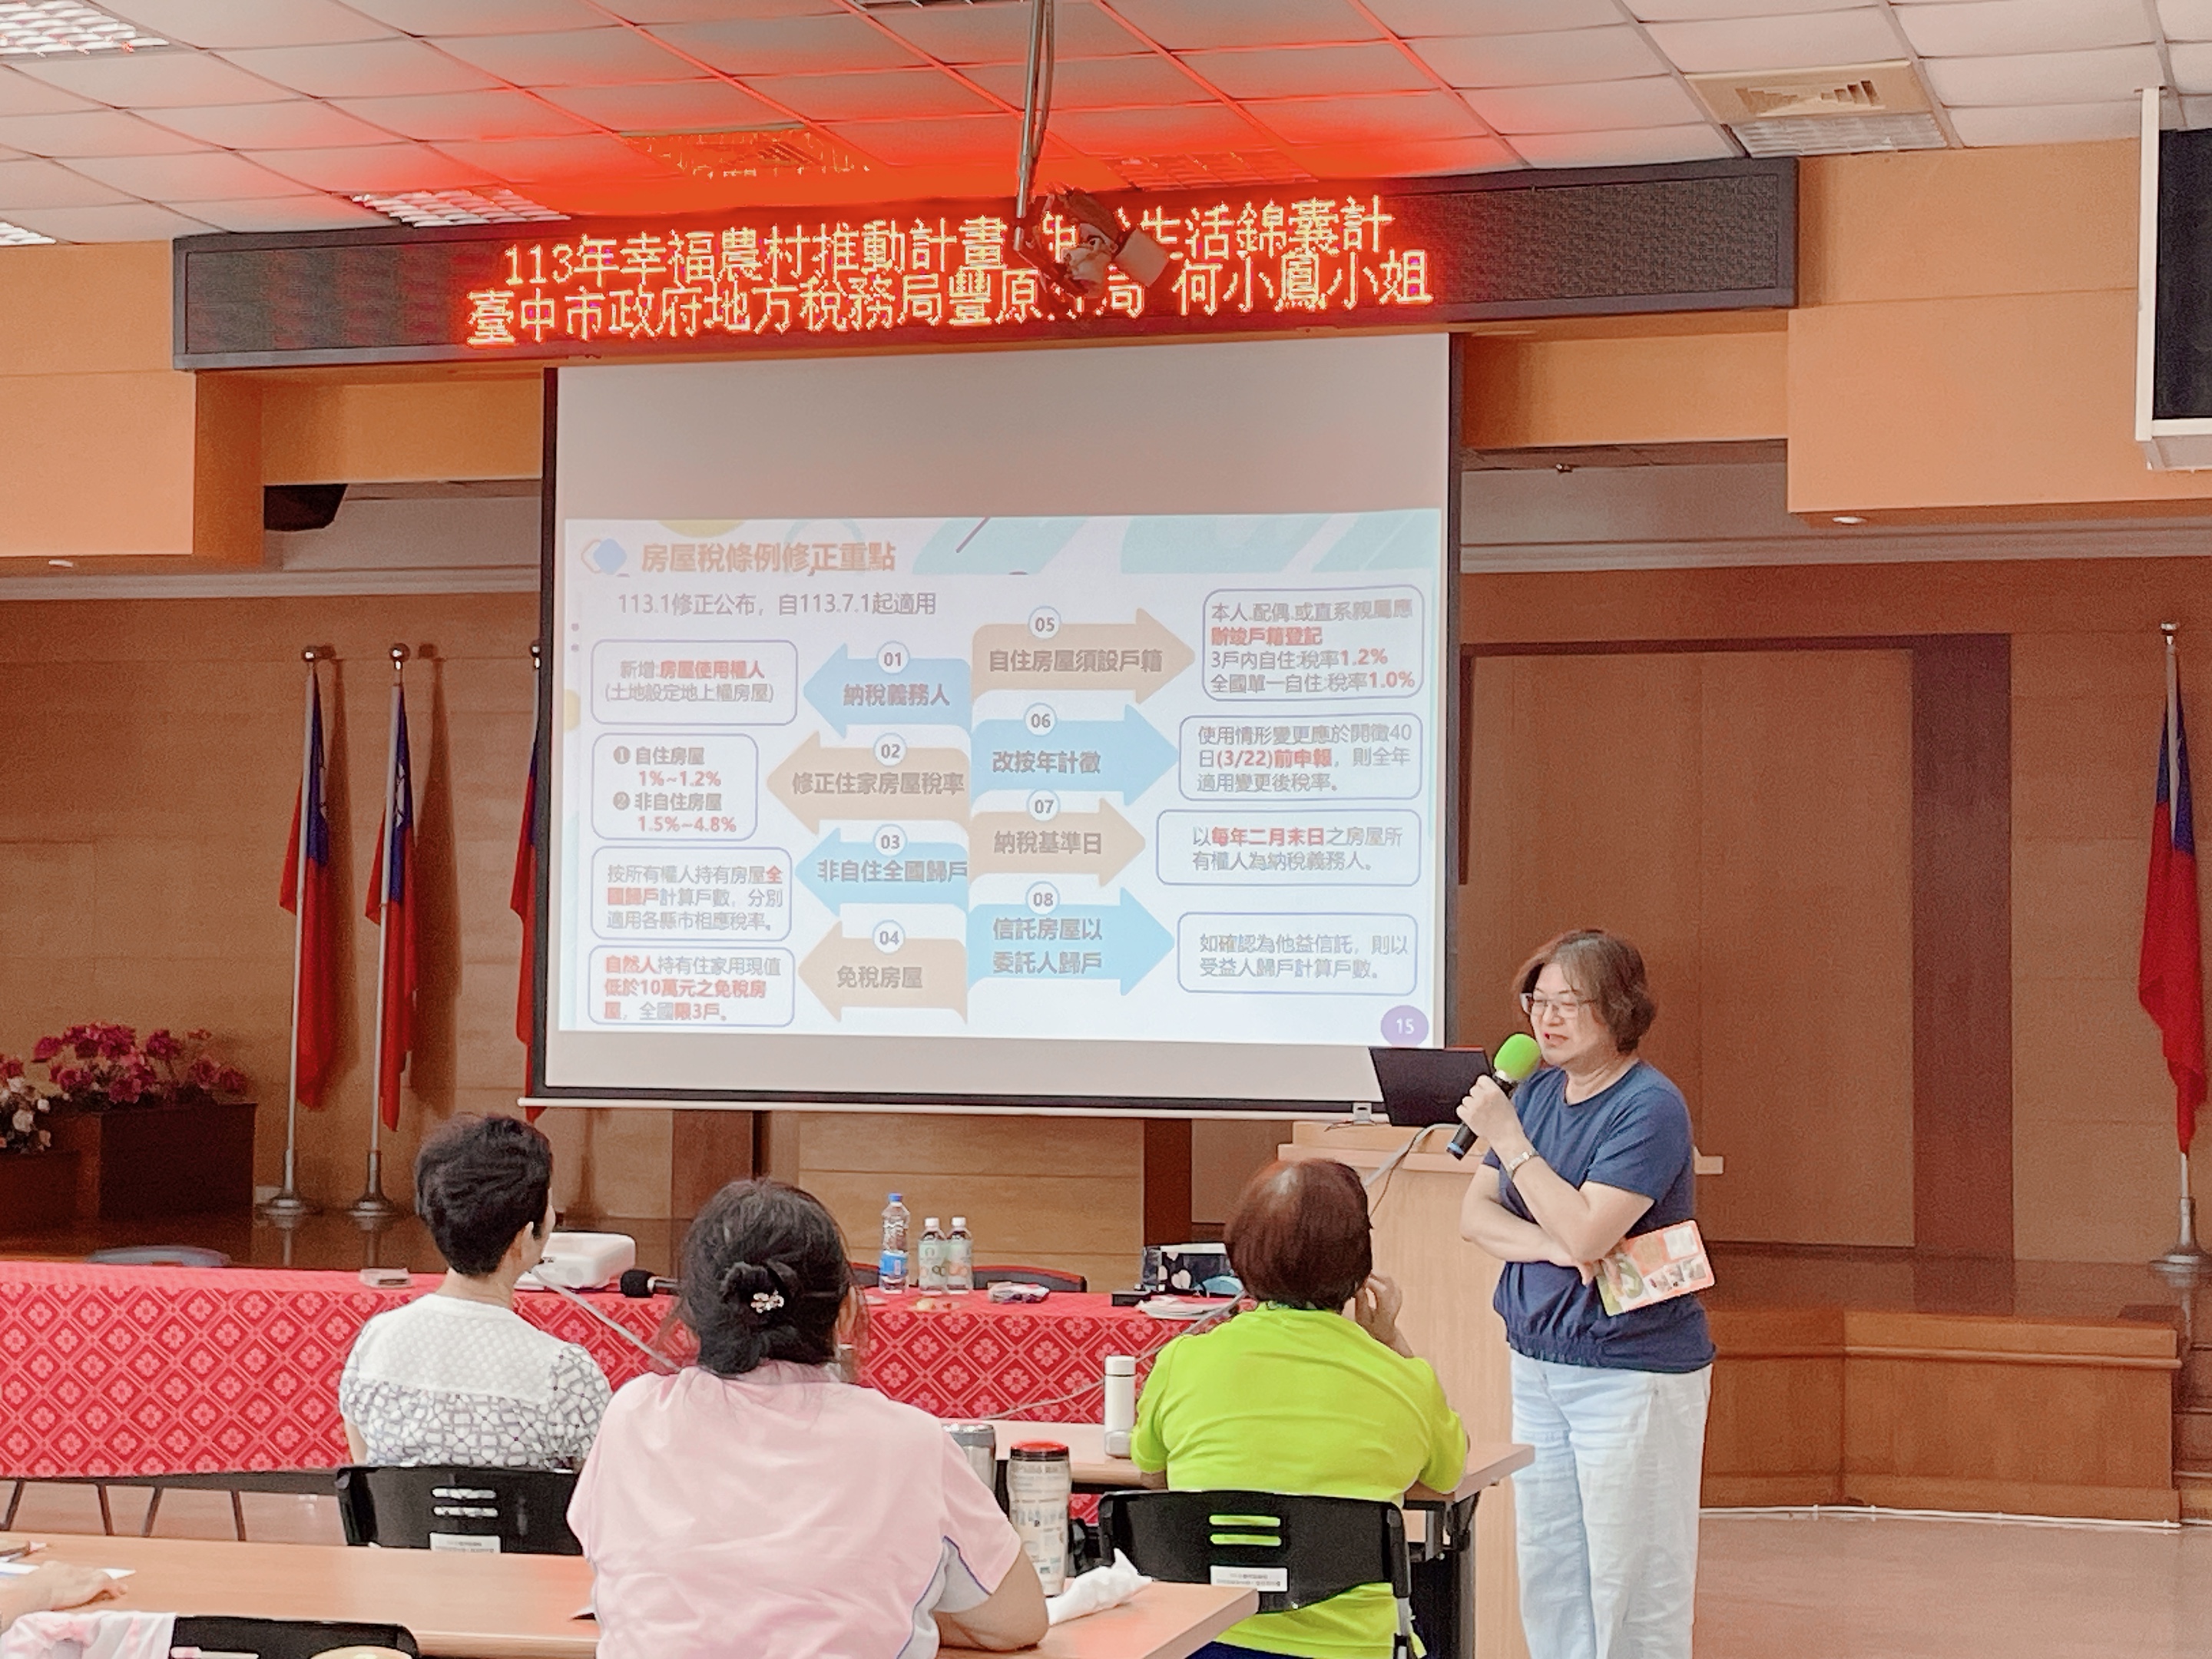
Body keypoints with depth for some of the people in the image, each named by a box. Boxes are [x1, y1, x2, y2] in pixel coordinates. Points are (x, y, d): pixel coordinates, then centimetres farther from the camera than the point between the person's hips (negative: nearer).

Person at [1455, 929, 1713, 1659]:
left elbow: (1588, 1231, -23)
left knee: (1629, 1586, -2)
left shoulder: (1649, 1107, -14)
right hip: (1537, 1362, 8)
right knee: (1547, 1575, 11)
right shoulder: (1538, 1090, 8)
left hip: (1631, 1371, -8)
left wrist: (1507, 1138, -20)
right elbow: (1475, 1215, 6)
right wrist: (1549, 1245, -13)